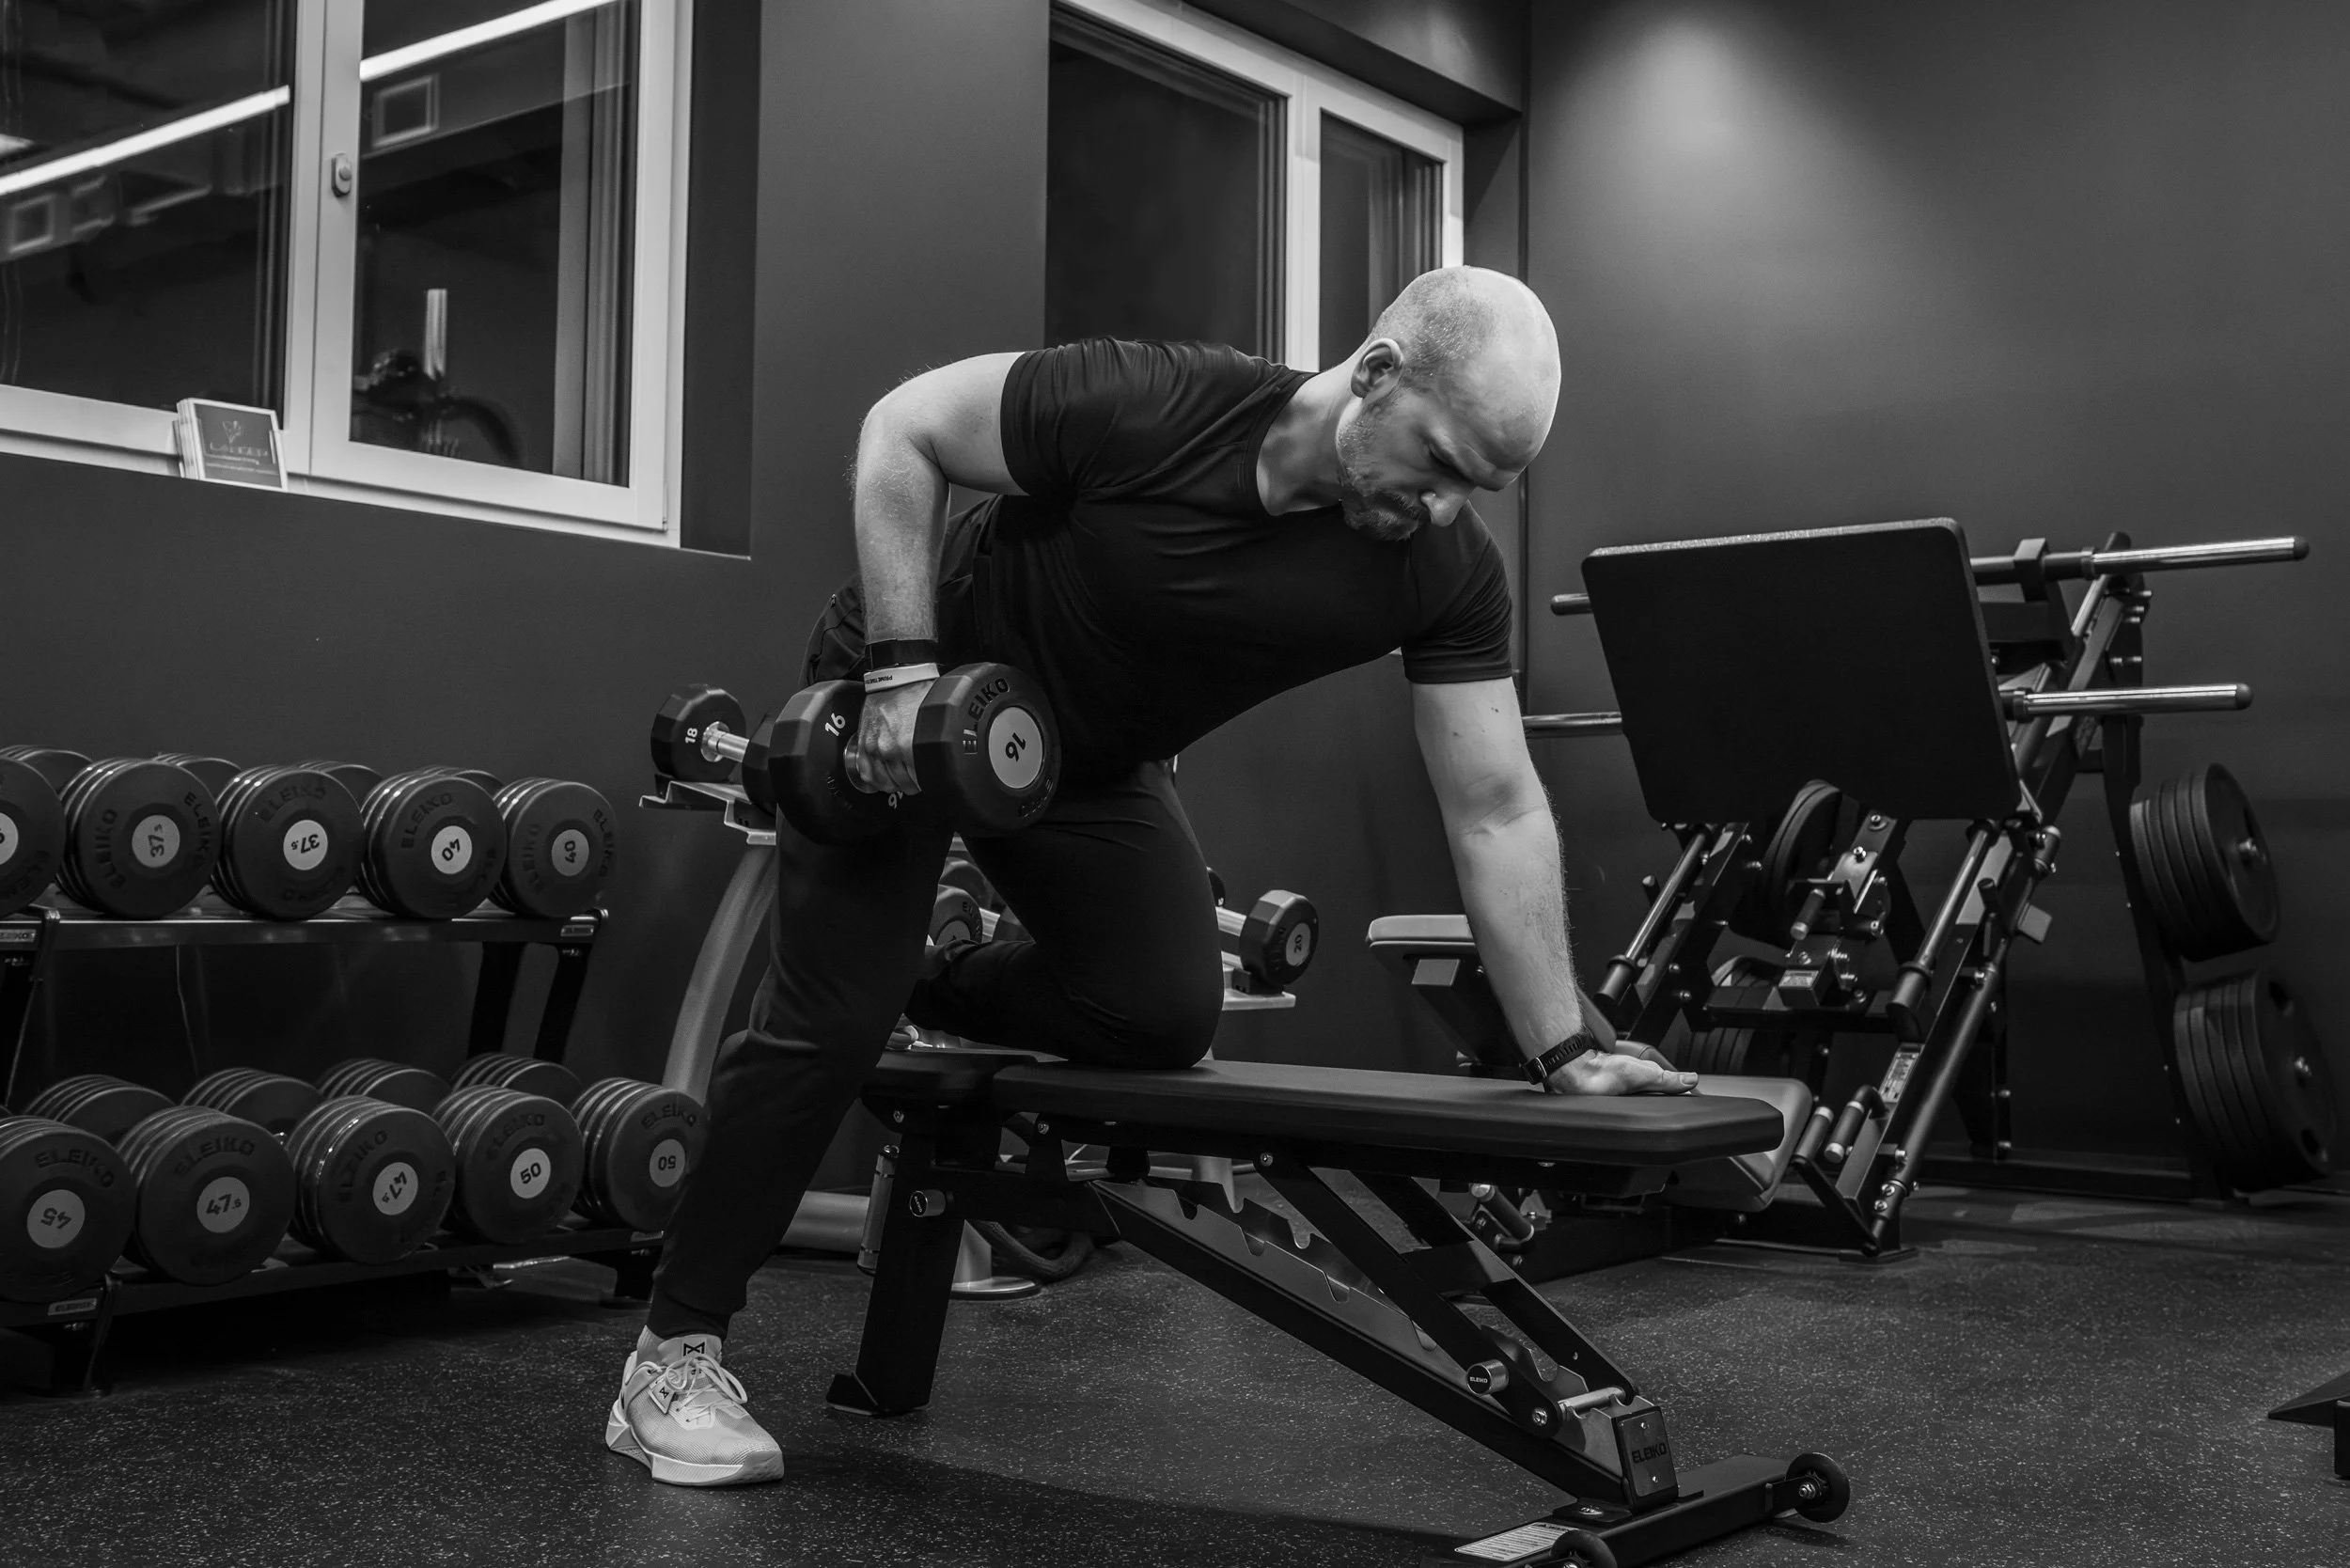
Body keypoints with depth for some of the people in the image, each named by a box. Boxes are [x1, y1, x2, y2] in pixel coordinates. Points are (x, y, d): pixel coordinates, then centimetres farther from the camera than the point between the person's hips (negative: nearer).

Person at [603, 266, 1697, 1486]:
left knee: (1166, 1015, -9)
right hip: (906, 701, -5)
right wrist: (903, 666, -27)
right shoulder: (1149, 407, -34)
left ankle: (926, 992, 21)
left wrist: (1562, 1046, -19)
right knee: (830, 1025, -11)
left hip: (1090, 757, 5)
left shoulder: (1446, 572, -21)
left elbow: (1495, 810, -16)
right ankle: (672, 1356, 4)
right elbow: (902, 432, -21)